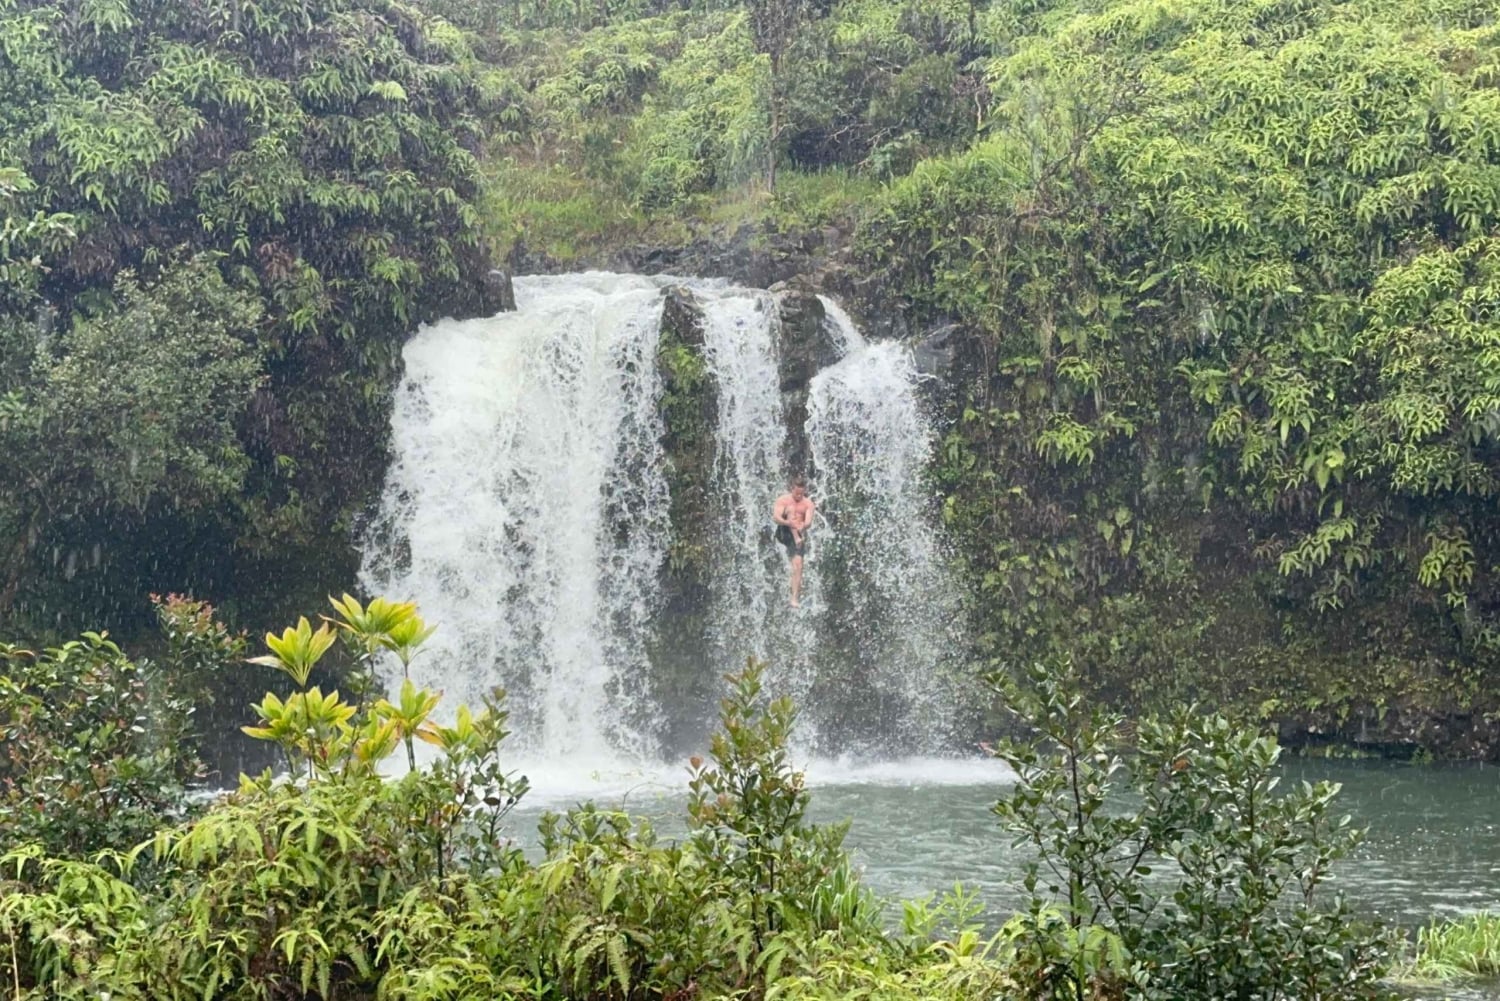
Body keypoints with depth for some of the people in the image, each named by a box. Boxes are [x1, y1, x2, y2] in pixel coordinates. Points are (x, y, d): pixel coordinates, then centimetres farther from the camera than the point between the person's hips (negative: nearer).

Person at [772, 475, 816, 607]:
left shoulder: (808, 503, 2)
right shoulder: (783, 500, -3)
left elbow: (808, 522, -11)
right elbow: (776, 518, -17)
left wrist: (802, 526, -36)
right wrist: (789, 523, -35)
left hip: (800, 533, 1)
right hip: (785, 533, -1)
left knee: (797, 564, -14)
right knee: (790, 509, -22)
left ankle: (795, 597, -15)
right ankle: (797, 539, -28)